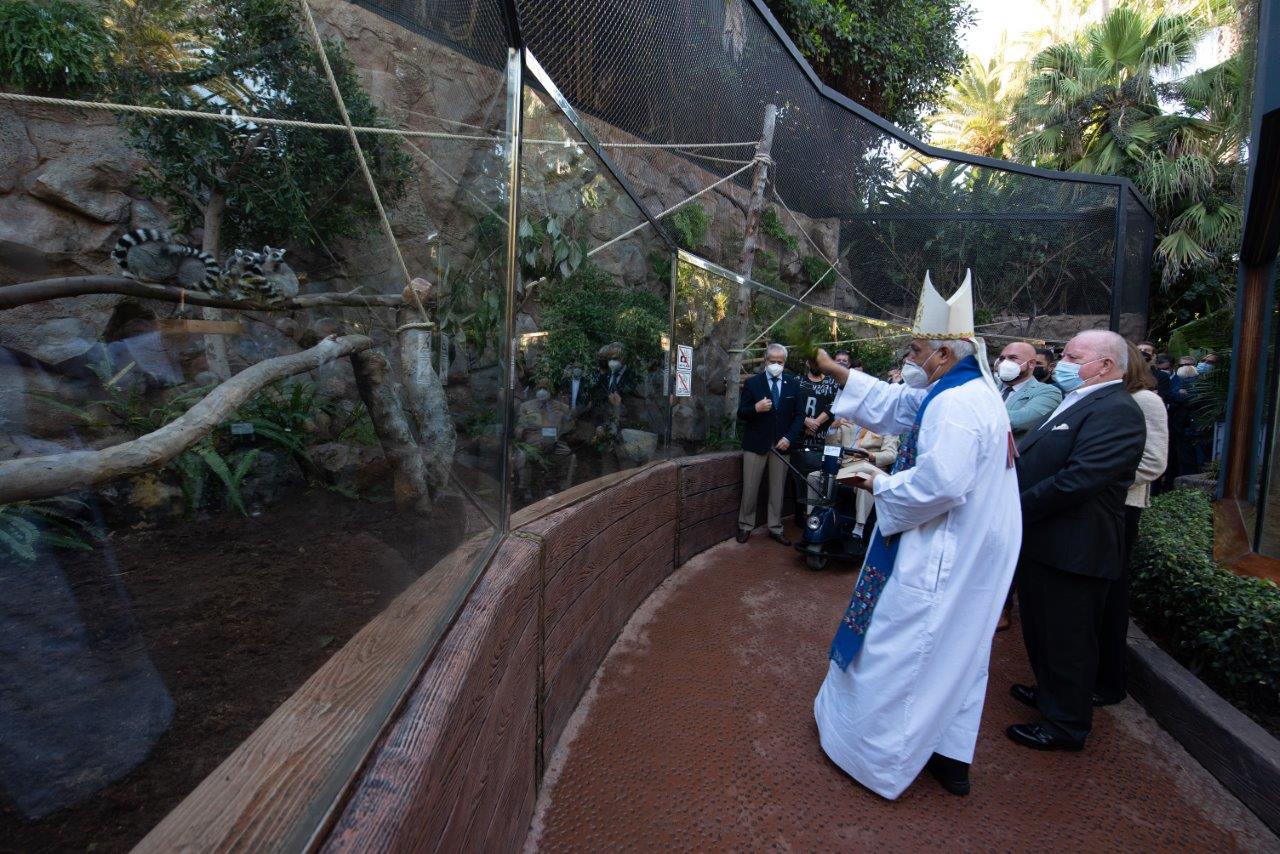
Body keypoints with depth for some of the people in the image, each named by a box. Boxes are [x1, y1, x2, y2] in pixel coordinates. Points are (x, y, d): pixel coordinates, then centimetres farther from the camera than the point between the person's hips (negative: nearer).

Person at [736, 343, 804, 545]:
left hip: (782, 443, 2)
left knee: (777, 488, 9)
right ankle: (745, 525, 18)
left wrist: (789, 438, -9)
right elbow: (741, 415, -3)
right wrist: (756, 408, -24)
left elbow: (799, 414, 5)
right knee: (750, 488, 3)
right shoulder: (752, 383, -2)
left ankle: (775, 528, 20)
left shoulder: (793, 384, 4)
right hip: (756, 443, -2)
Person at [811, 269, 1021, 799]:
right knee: (954, 648, 19)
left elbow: (939, 484, -32)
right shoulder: (968, 392, 10)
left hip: (942, 557, -10)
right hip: (969, 553, 10)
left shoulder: (956, 406, -24)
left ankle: (876, 753, 22)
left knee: (904, 648, 5)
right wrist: (834, 370, 15)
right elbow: (893, 404, 16)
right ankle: (951, 755, 33)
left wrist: (879, 485, -15)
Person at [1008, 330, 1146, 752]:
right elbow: (1036, 461, 15)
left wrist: (1017, 507, -20)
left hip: (1072, 550, -10)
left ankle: (1066, 724, 24)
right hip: (1043, 542, 10)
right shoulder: (1075, 403, 14)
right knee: (1041, 629, 24)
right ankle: (1049, 692, 45)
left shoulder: (1116, 411, -19)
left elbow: (1079, 479, -28)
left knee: (1067, 638, 7)